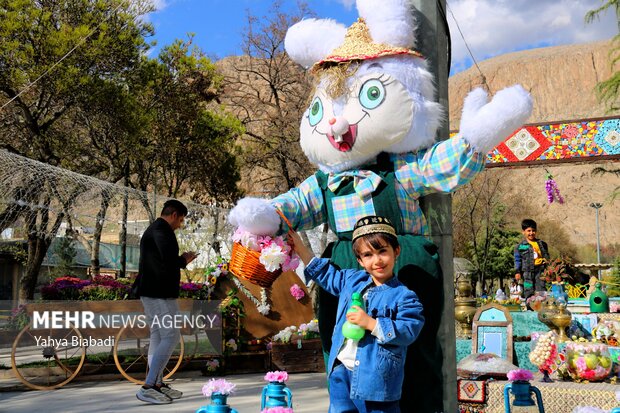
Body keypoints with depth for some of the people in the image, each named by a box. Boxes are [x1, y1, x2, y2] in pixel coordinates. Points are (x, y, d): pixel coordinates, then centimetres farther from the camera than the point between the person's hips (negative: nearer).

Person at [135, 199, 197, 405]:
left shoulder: (152, 229, 19)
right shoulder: (161, 230, -14)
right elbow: (169, 259, -27)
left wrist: (180, 260, 12)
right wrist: (184, 260, -7)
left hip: (151, 292, 11)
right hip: (159, 294, -11)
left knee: (157, 337, 12)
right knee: (171, 337, -9)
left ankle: (157, 384, 16)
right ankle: (147, 387, -11)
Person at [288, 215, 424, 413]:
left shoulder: (403, 296, -9)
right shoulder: (351, 280, 10)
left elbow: (409, 331, -17)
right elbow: (326, 274, 25)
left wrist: (371, 323, -21)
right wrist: (300, 248, 21)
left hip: (375, 376, -6)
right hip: (341, 371, 6)